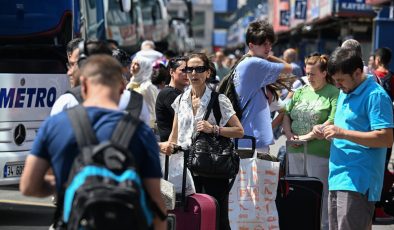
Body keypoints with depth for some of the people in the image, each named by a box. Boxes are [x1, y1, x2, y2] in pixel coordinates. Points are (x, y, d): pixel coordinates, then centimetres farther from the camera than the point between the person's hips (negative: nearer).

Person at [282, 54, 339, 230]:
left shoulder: (334, 94, -4)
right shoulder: (301, 91, 16)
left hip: (319, 152, -6)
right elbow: (286, 114, 16)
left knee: (320, 195, -5)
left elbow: (333, 122, -14)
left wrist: (309, 136, -13)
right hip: (295, 151, 6)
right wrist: (289, 133, -1)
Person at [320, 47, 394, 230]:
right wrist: (328, 133, 8)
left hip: (357, 181, -9)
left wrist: (343, 133, -20)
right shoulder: (344, 93, 18)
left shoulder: (375, 96, -11)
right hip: (337, 178, 9)